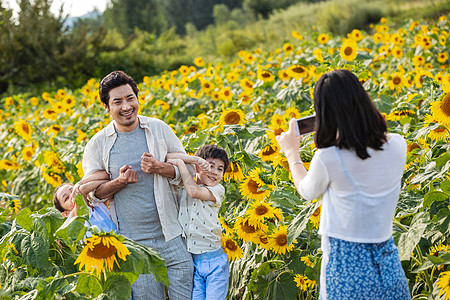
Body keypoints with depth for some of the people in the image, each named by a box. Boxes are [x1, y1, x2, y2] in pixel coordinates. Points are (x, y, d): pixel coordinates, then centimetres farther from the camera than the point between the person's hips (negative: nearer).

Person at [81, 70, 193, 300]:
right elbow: (91, 193, 3)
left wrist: (159, 167, -14)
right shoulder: (98, 144, -1)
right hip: (132, 242, -1)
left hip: (170, 235, 1)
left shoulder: (159, 129, 2)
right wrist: (119, 182, -16)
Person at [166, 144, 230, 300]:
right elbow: (167, 157, 0)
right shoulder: (181, 185, 8)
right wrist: (195, 159, -9)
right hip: (190, 262, 1)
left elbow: (194, 191, -15)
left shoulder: (217, 190, 3)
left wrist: (180, 163, -8)